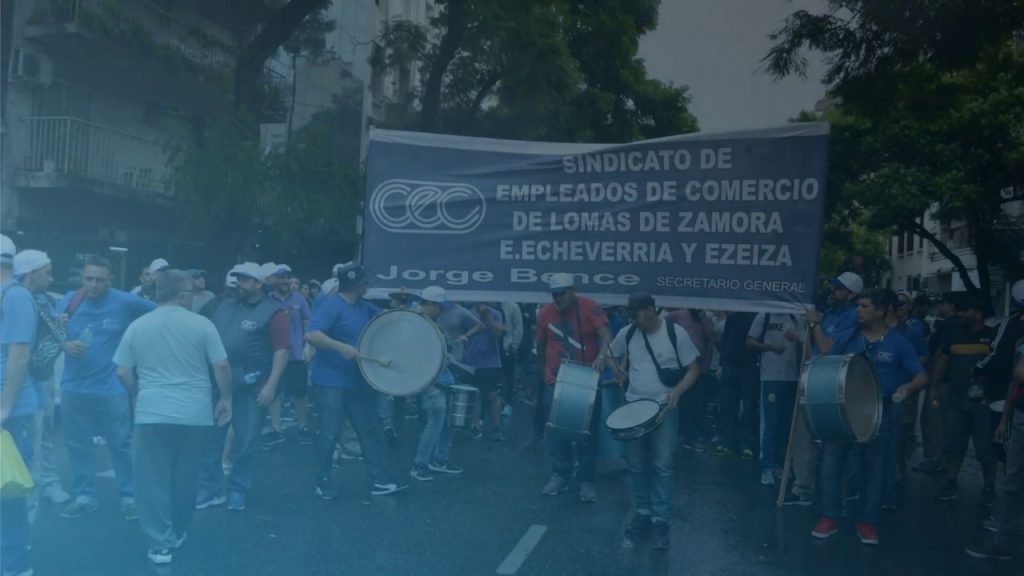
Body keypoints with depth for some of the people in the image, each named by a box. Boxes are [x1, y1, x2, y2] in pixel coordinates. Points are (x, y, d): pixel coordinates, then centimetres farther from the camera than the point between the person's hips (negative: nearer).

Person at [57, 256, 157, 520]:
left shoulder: (125, 302, -8)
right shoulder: (68, 301, 1)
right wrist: (65, 344, -15)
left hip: (112, 388, -3)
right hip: (74, 387, 3)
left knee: (121, 444, 3)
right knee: (77, 444, 11)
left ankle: (129, 497, 14)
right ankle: (84, 496, 24)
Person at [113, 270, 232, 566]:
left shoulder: (137, 326, 3)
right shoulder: (202, 325, -4)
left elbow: (122, 372, 5)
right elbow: (222, 366, -6)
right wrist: (226, 399, 7)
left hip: (152, 413, 0)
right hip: (194, 413, 0)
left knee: (153, 479, 7)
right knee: (185, 478, 15)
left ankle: (160, 544, 7)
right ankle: (176, 534, 31)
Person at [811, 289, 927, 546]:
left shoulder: (898, 342, -5)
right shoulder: (850, 338, 3)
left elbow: (922, 377, -6)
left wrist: (908, 388, -27)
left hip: (881, 412, -2)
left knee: (874, 468, 8)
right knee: (831, 463, 1)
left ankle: (867, 522, 21)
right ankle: (830, 517, 13)